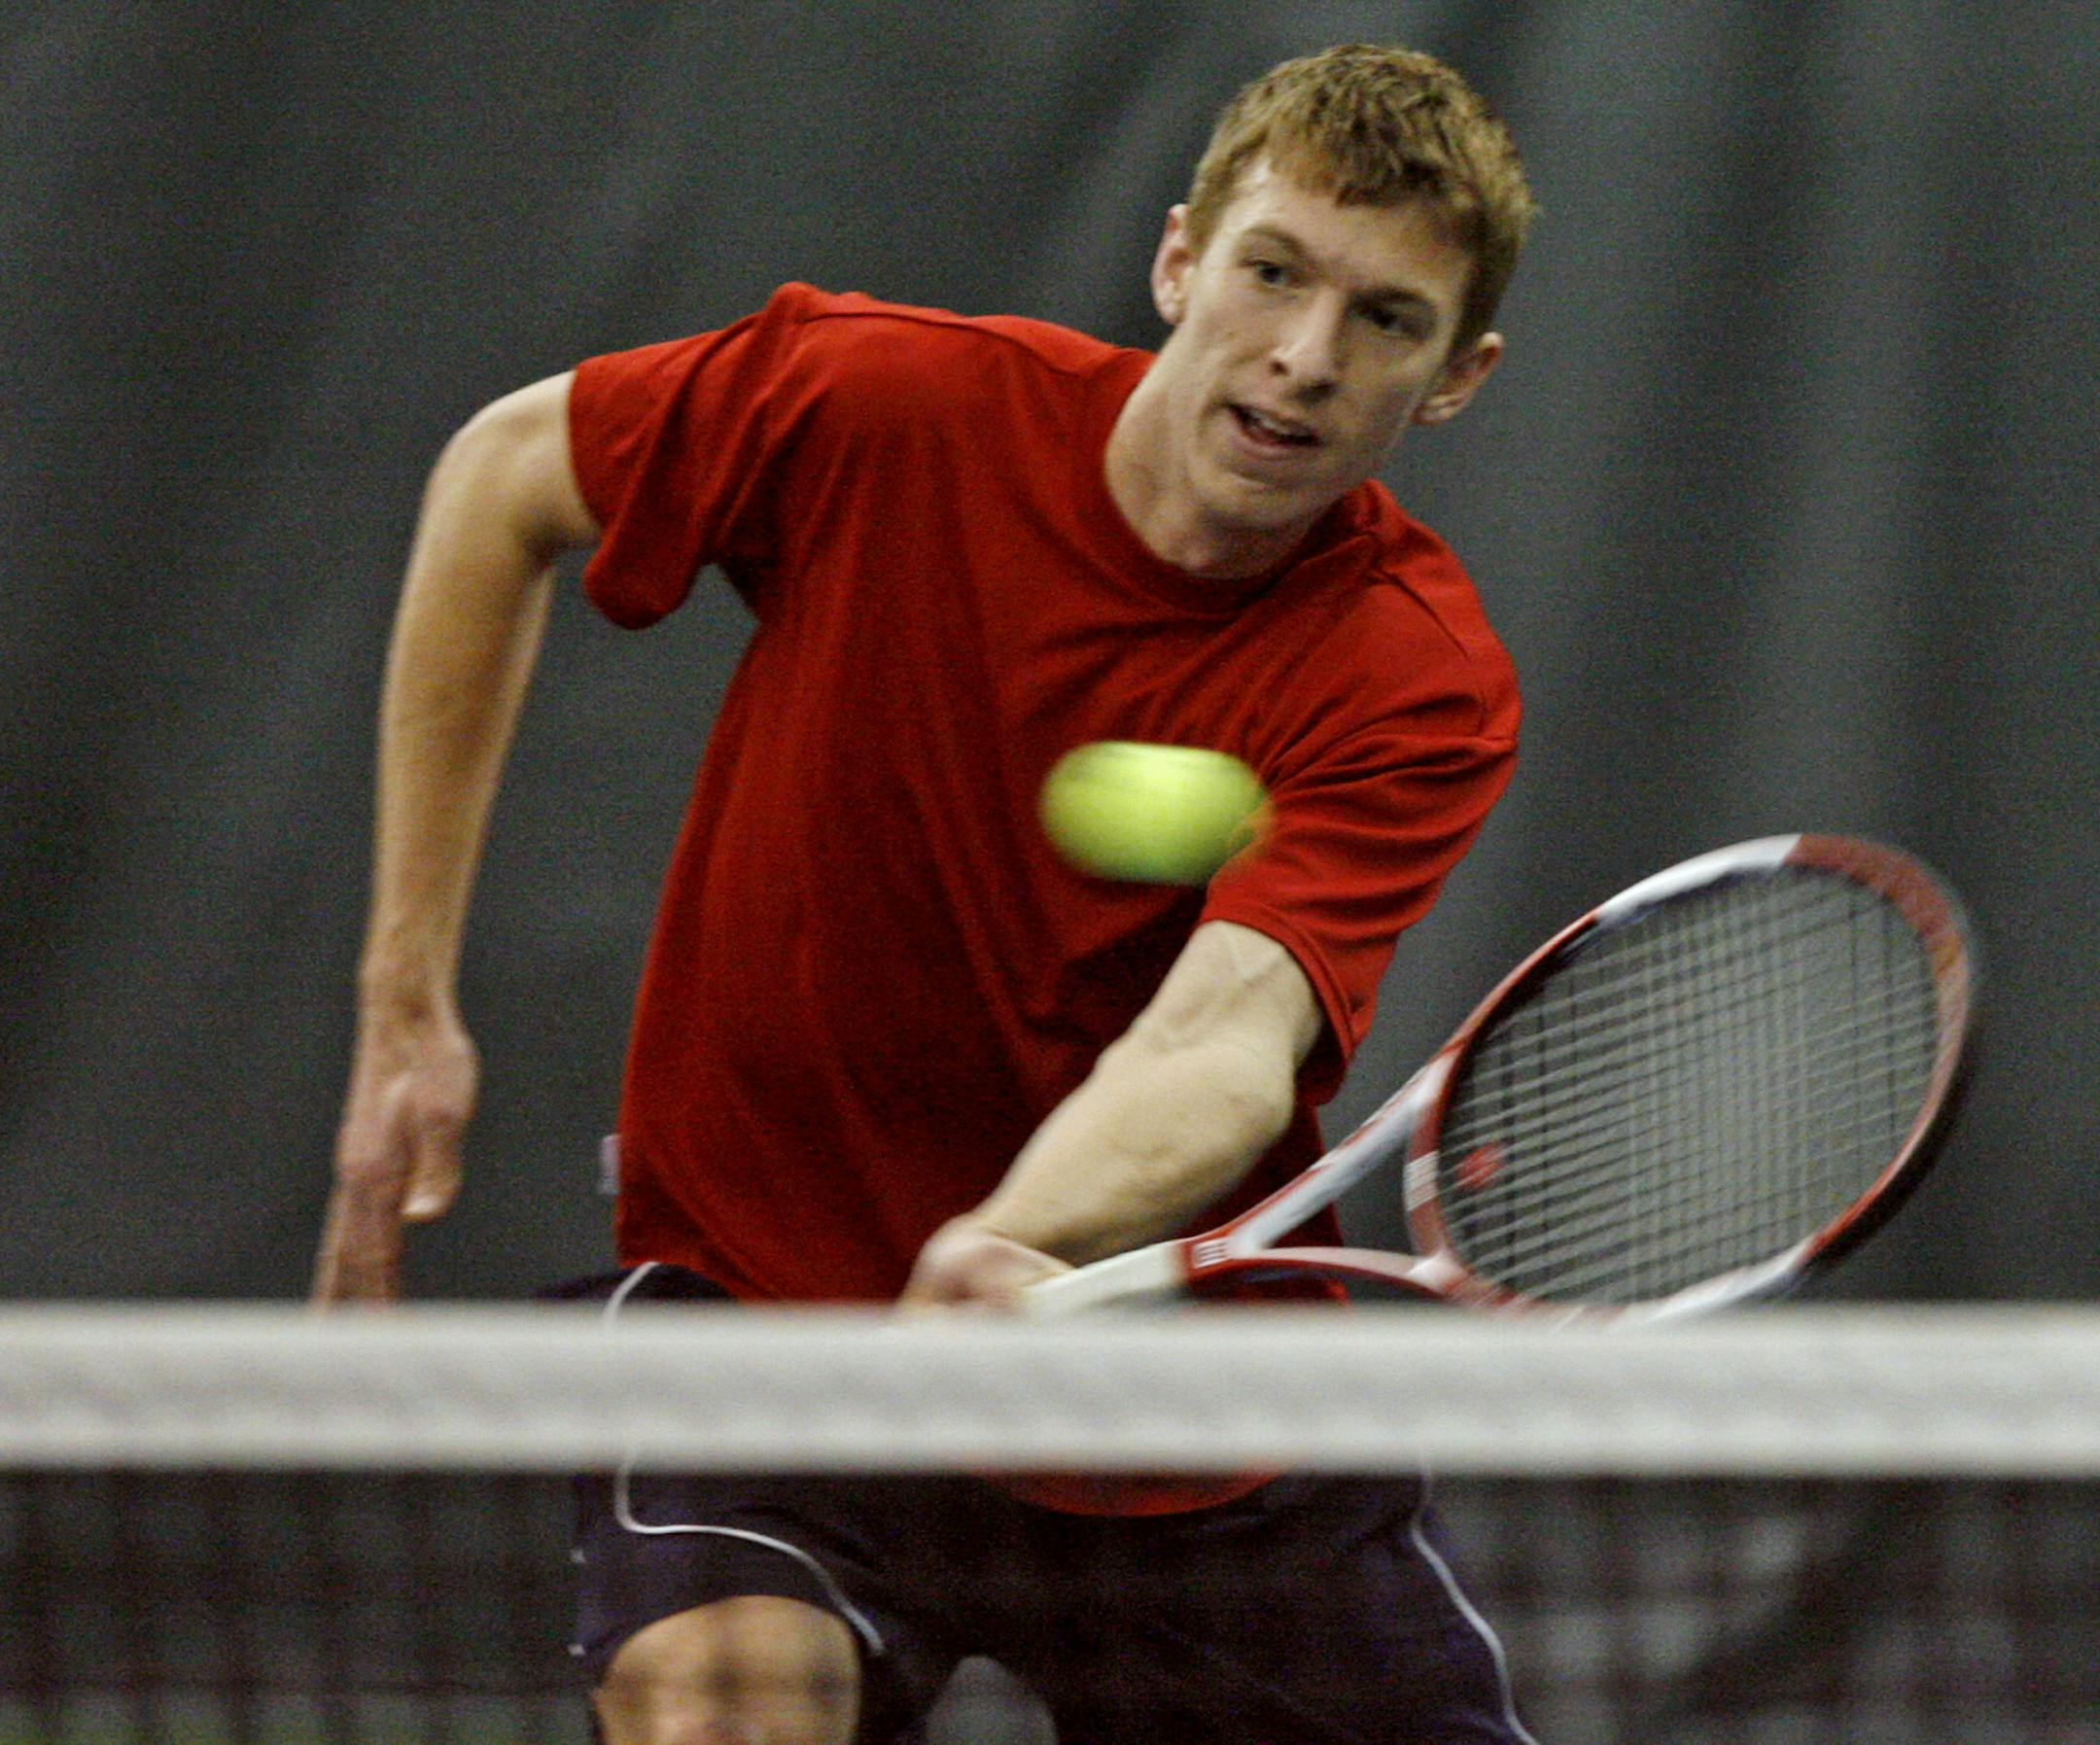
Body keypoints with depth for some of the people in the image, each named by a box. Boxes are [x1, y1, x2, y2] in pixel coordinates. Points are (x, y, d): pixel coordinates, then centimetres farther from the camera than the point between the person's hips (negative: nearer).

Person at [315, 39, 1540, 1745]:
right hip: (760, 1273, -1)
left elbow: (1224, 1043, -34)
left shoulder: (1419, 683, -19)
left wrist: (1021, 1253, -56)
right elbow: (504, 479, 3)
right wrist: (410, 994, 0)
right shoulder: (882, 405, -15)